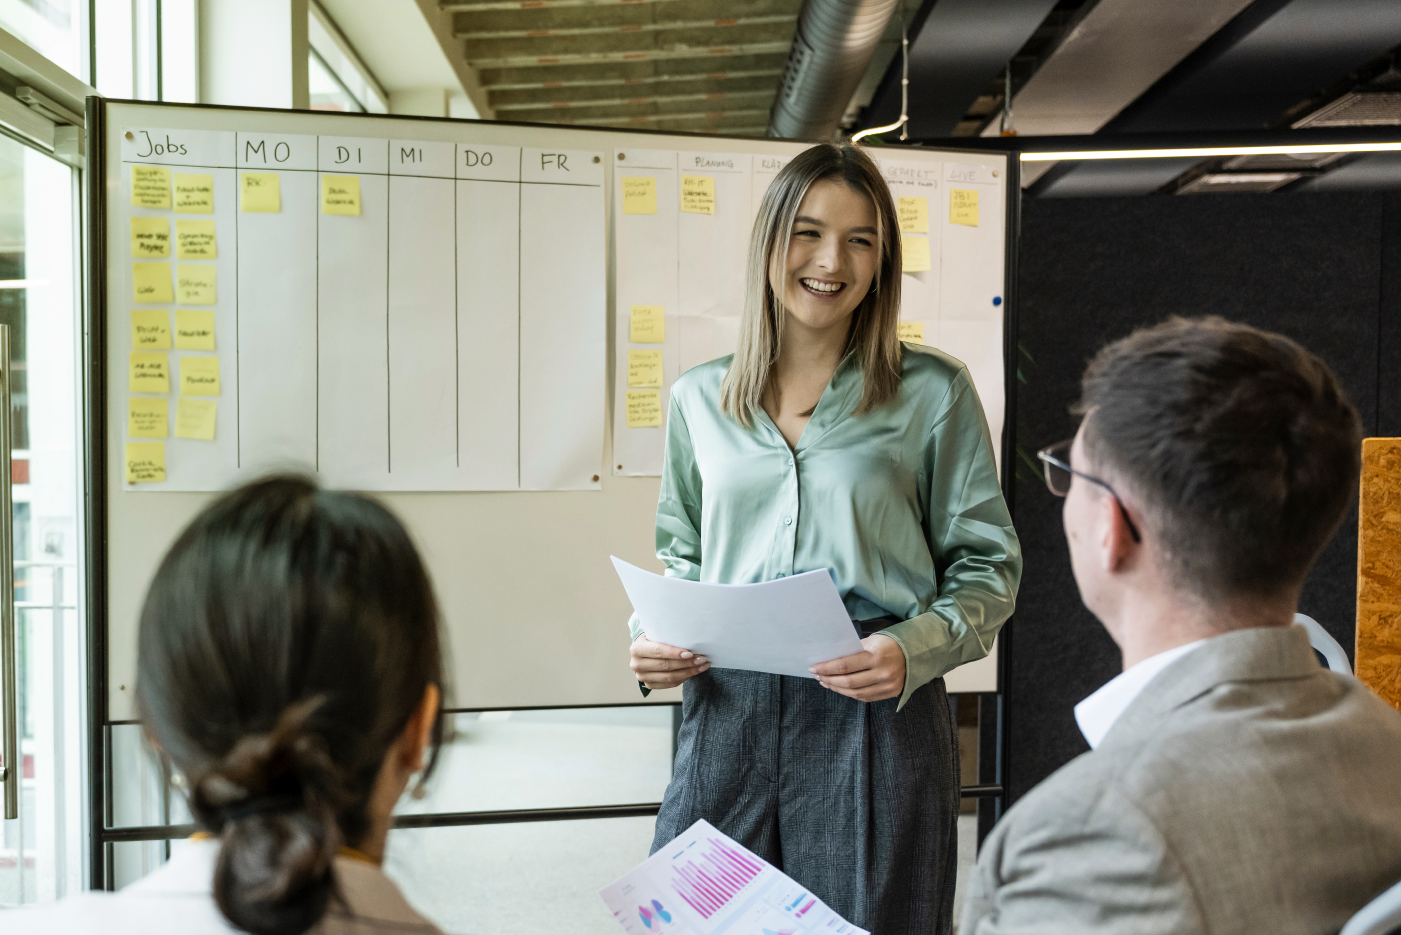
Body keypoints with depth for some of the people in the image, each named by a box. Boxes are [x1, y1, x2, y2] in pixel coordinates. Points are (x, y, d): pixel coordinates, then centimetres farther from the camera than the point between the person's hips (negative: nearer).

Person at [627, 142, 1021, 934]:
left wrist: (915, 650, -15)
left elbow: (989, 566, 2)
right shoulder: (699, 399, 9)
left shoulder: (934, 392, -1)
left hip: (877, 715, -2)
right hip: (727, 710, 3)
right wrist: (651, 636, 0)